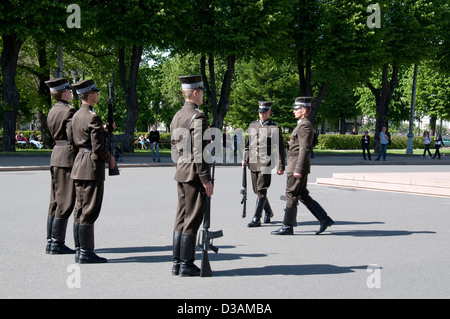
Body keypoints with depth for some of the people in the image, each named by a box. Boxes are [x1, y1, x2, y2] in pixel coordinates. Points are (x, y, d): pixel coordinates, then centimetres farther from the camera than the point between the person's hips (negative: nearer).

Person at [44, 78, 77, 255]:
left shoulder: (52, 111, 15)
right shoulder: (69, 111, -14)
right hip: (68, 157, -9)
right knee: (65, 202, -5)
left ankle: (51, 242, 17)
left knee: (56, 201, 13)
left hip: (56, 155, 9)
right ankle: (57, 244, -2)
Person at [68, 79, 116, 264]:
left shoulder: (76, 116, 12)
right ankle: (86, 253, -2)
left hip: (79, 165, 9)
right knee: (90, 210, -5)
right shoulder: (93, 118, -16)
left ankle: (80, 250, 19)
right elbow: (98, 147, -20)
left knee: (81, 209, 13)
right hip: (92, 166, -9)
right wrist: (110, 159, -3)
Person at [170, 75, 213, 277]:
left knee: (181, 218, 12)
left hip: (181, 174, 9)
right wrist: (206, 179, -17)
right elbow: (199, 151, -19)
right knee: (192, 220, -4)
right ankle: (186, 265, 0)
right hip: (194, 175, -9)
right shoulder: (197, 117, -14)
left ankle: (177, 263, 16)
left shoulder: (177, 117, 14)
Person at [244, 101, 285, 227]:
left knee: (261, 191, -9)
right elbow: (248, 144, 21)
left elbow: (280, 148, -2)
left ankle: (256, 219, -6)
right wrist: (245, 159, 10)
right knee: (257, 190, 11)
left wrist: (281, 167, -5)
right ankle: (268, 212, 32)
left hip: (266, 164, -5)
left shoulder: (275, 128, -2)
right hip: (253, 163, 5)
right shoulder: (252, 125, 12)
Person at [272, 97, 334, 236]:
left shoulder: (305, 126, -14)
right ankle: (324, 219, 13)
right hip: (297, 166, 10)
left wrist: (298, 169, -23)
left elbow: (304, 149, -21)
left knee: (291, 195, -4)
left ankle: (288, 226, 3)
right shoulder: (303, 125, 18)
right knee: (303, 195, 12)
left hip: (298, 166, -10)